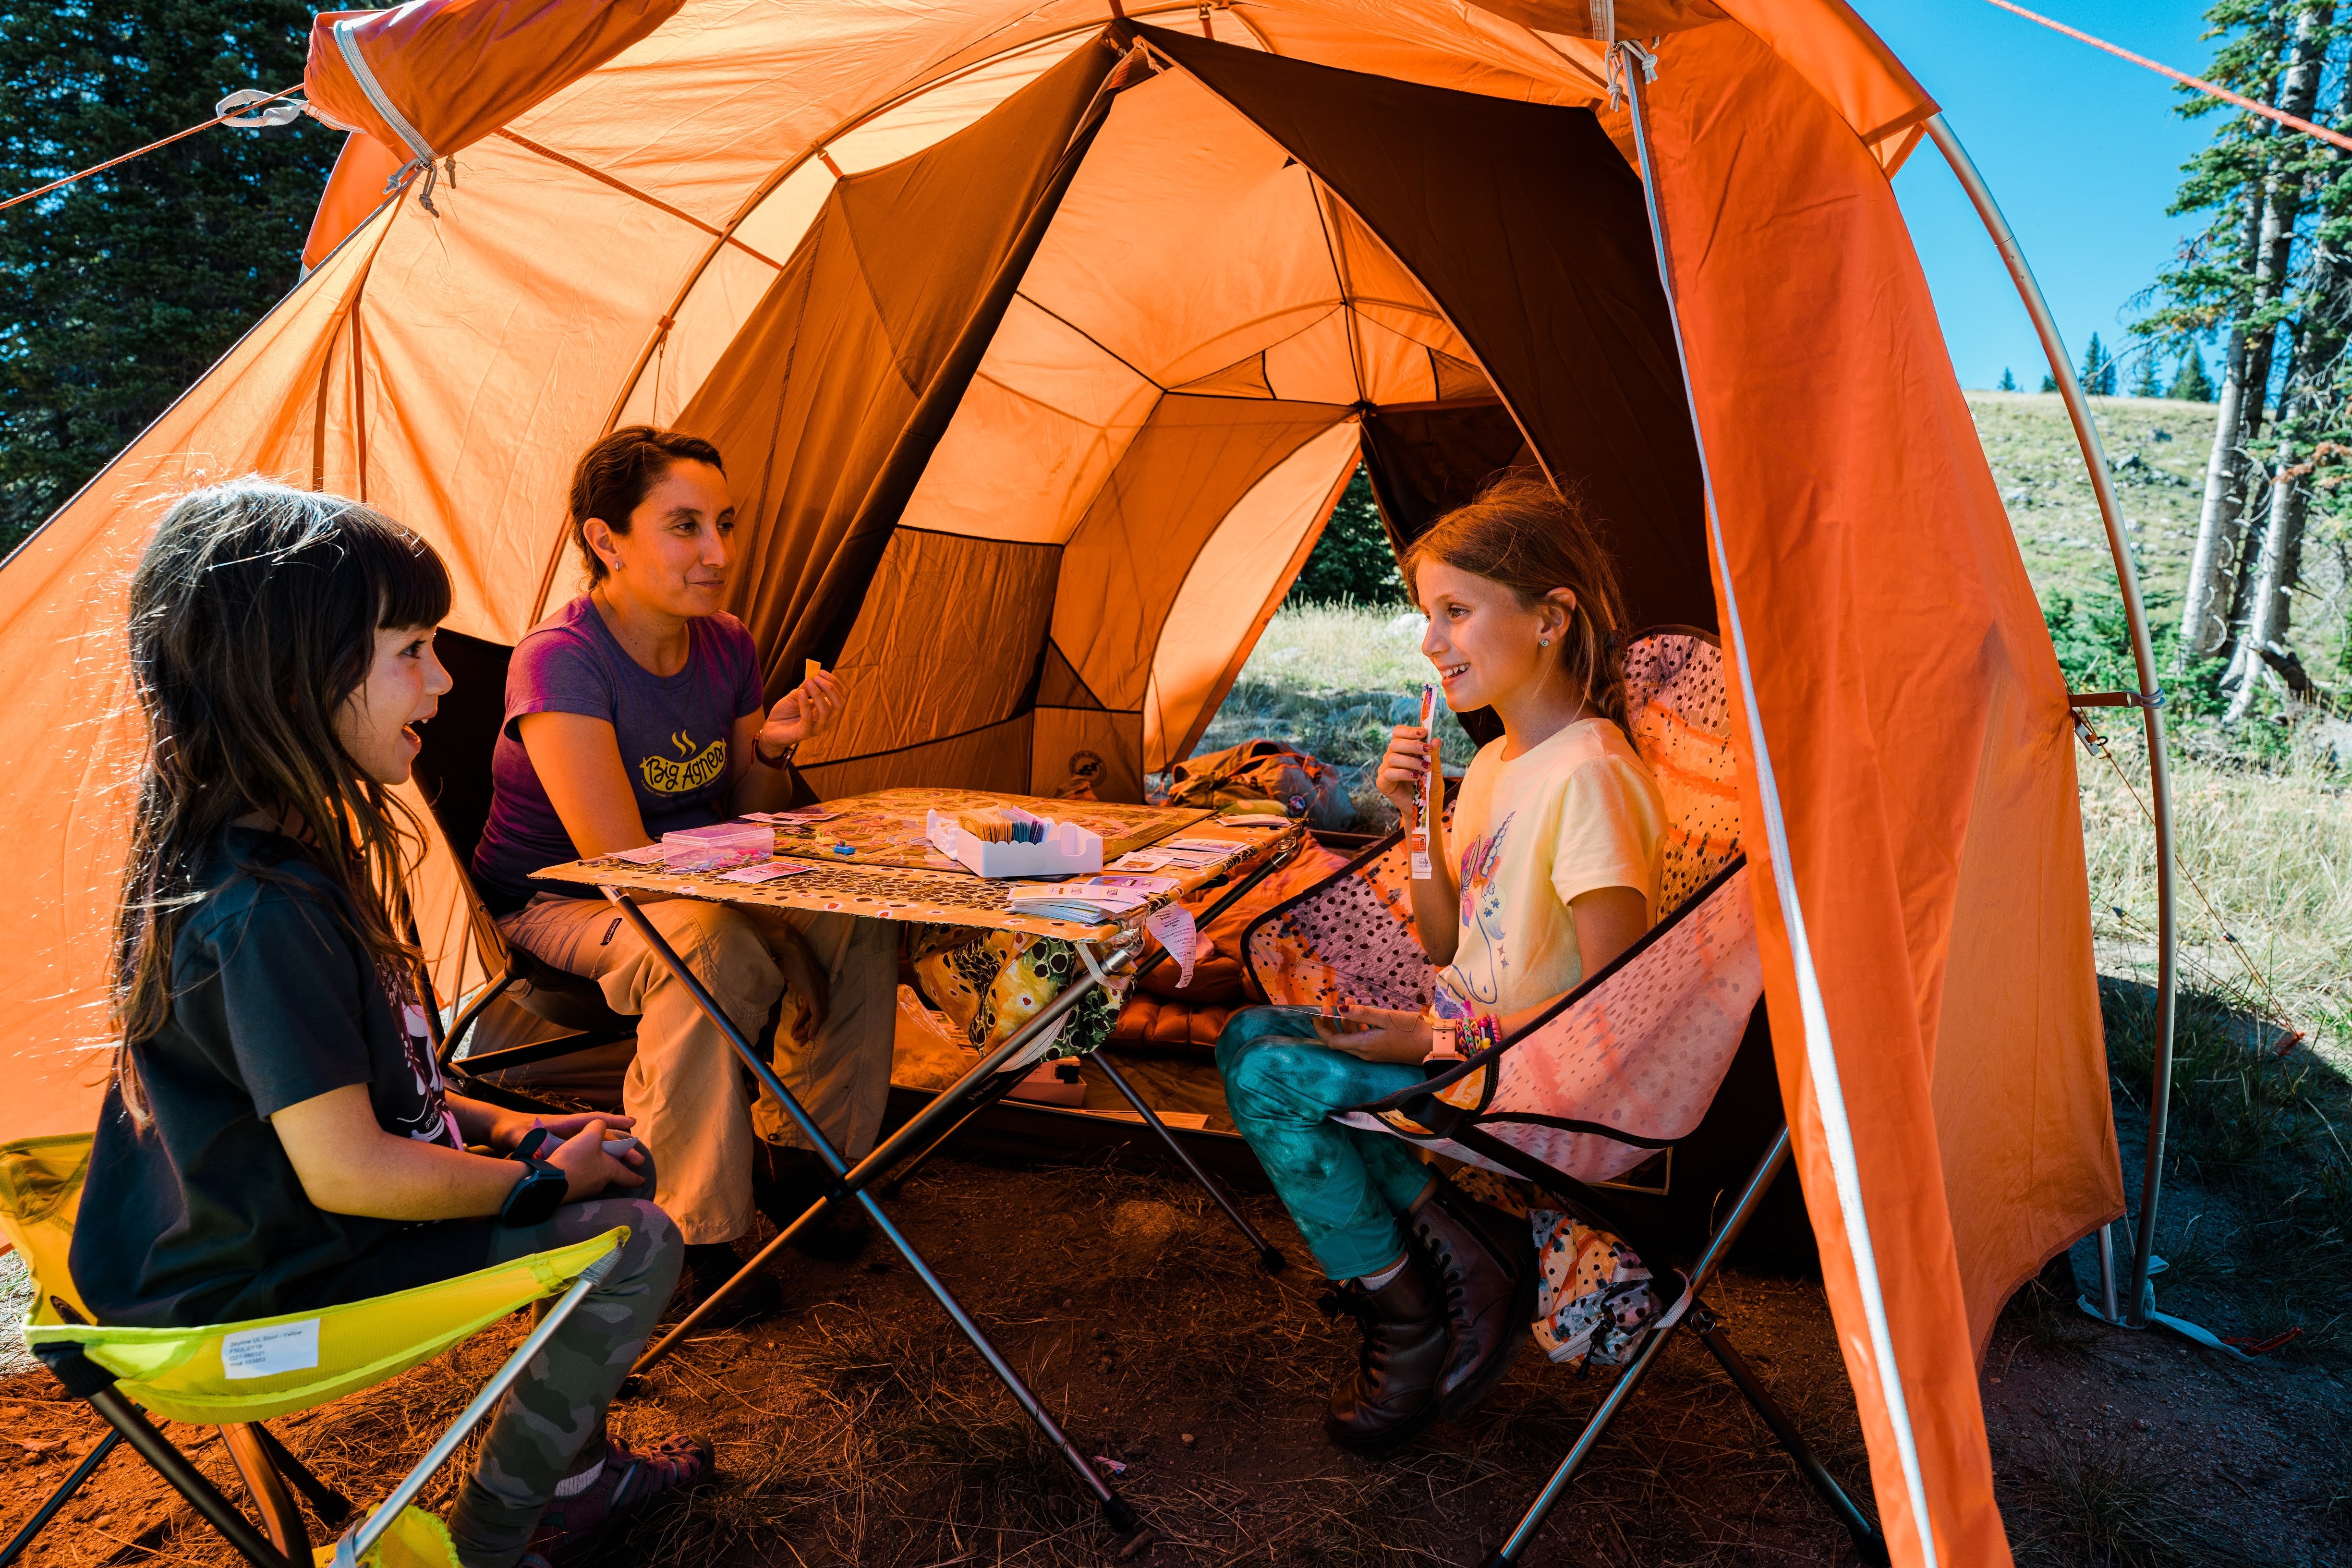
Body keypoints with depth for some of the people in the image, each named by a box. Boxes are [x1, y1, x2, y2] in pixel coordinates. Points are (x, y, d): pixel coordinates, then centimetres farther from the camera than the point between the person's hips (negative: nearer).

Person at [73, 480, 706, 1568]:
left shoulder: (221, 854, 2)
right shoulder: (267, 905, -31)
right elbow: (348, 1171, -29)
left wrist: (489, 1123, 7)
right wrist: (542, 1181, -14)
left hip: (246, 1224, 10)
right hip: (264, 1288, -10)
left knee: (613, 1160, 15)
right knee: (639, 1245, -12)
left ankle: (574, 1476, 27)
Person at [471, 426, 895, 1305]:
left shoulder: (727, 647, -2)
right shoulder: (560, 661, -23)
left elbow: (747, 823, 6)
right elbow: (619, 859, -26)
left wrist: (773, 747, -15)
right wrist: (778, 919, -24)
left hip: (688, 891, 7)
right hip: (552, 904, -7)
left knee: (860, 920, -15)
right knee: (717, 952, -36)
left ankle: (788, 1157, 3)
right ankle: (685, 1233, -21)